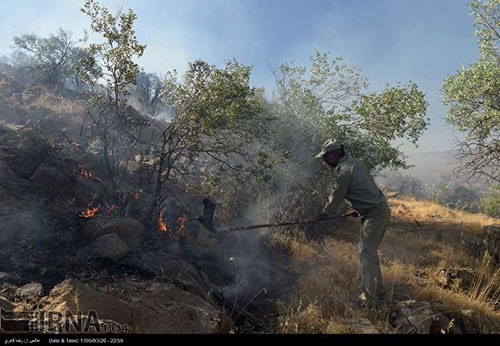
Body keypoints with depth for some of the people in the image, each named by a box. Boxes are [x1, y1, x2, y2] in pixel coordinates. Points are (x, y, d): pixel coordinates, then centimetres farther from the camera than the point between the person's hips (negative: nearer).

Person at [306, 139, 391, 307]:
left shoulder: (344, 170, -15)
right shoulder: (357, 162, 13)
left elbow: (335, 199, -7)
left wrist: (318, 217, 3)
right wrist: (358, 210, 23)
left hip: (374, 213, -10)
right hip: (382, 209, 10)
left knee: (366, 253, -7)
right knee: (370, 252, 15)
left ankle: (370, 297, -2)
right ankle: (379, 292, 24)